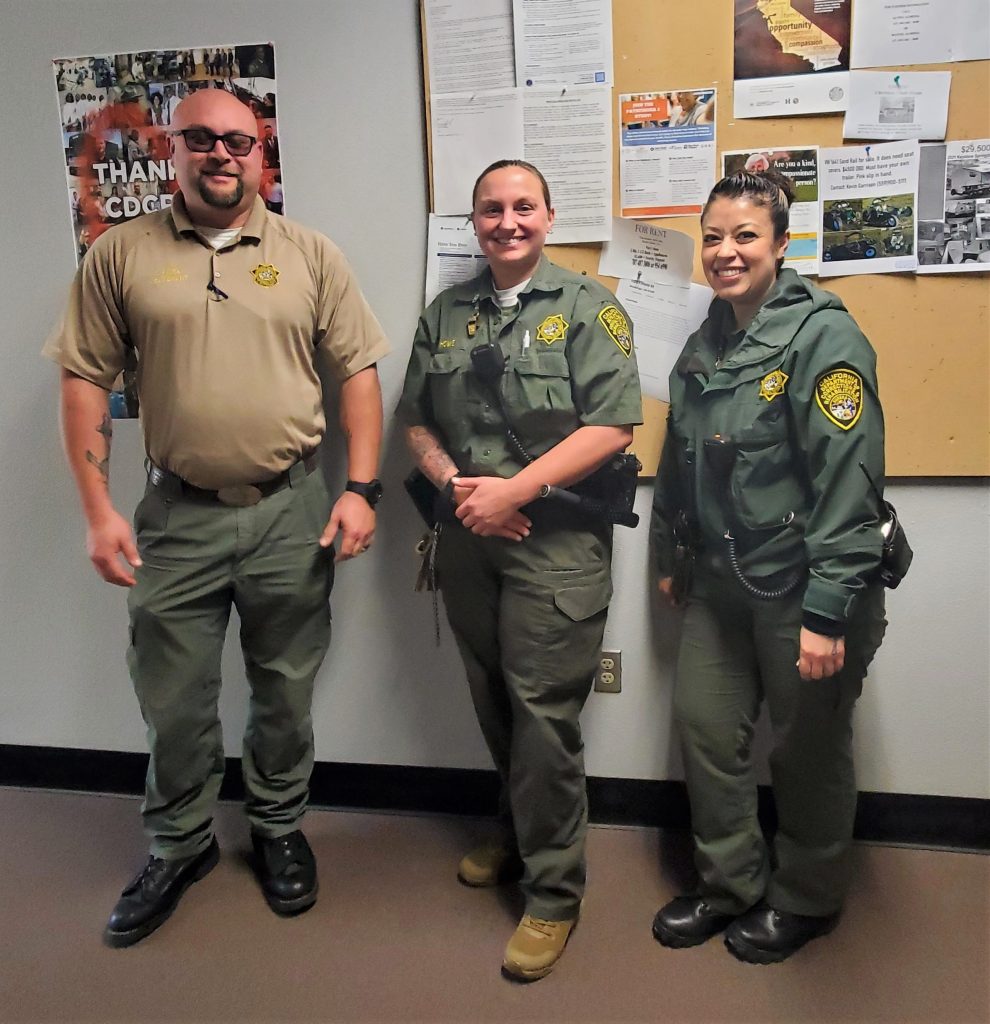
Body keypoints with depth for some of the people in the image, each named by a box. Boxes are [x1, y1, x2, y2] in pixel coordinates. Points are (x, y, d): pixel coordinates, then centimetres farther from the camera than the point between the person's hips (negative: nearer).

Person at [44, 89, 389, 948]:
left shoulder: (311, 255, 3)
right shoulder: (121, 254, 3)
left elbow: (359, 371, 2)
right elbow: (85, 380, 2)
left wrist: (361, 488, -7)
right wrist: (98, 507, -4)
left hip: (290, 510, 0)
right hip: (178, 513, 1)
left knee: (285, 690, 14)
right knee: (174, 699, 12)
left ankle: (279, 829, 36)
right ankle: (179, 845, 35)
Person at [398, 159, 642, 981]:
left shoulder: (587, 309, -2)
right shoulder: (445, 315, 13)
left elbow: (612, 425, -12)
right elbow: (416, 420, 13)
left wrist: (514, 489, -17)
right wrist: (453, 482, -6)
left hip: (555, 541, -5)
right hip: (468, 539, 5)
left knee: (542, 714, -2)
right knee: (494, 705, 16)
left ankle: (553, 892, 15)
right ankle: (519, 834, 39)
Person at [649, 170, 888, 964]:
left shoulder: (824, 337, -14)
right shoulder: (704, 346, 9)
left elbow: (848, 480, -20)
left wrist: (828, 610, -23)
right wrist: (673, 558, 19)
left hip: (800, 588, -6)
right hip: (719, 584, 7)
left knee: (808, 749, 10)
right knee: (705, 727, 11)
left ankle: (807, 899, 35)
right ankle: (730, 883, 34)